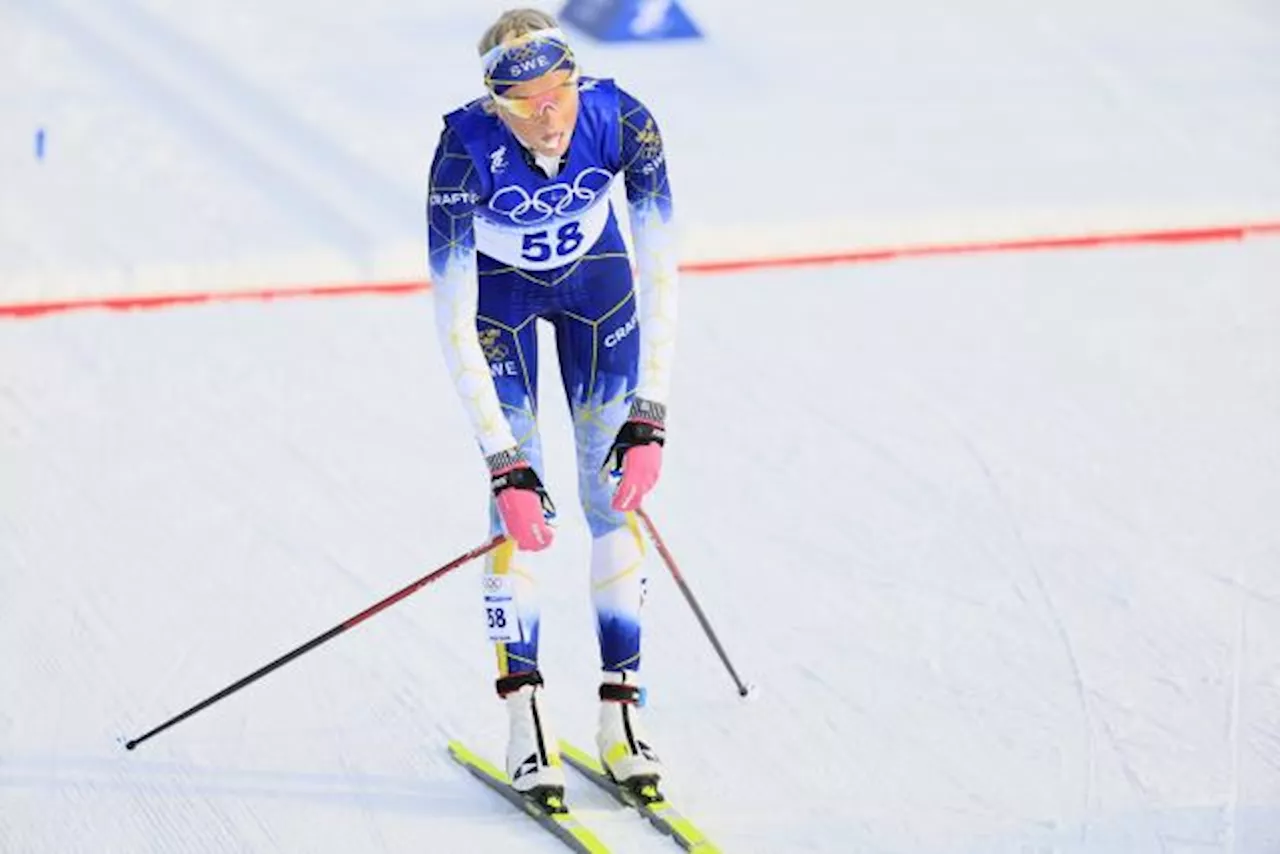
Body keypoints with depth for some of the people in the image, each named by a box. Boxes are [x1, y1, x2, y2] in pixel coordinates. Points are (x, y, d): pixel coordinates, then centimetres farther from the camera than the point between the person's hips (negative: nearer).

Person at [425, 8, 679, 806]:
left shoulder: (622, 120, -33)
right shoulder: (465, 149, -37)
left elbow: (660, 274, -25)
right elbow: (453, 324, -34)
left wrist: (649, 418, -31)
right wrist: (506, 463, -37)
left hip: (595, 279, 2)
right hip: (499, 289, -2)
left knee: (615, 490, -5)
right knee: (521, 505, -12)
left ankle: (622, 706, 1)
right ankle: (526, 716, -7)